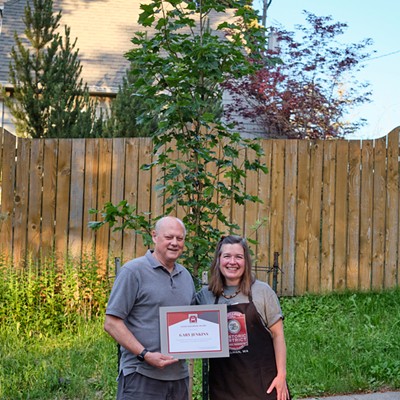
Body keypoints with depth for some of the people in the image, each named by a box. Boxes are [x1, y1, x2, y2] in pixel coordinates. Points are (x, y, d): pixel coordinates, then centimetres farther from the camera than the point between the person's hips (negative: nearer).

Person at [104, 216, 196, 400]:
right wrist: (145, 355, -18)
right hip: (141, 377, -6)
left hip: (179, 375, 6)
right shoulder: (133, 271, -7)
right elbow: (111, 323, -11)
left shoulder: (186, 276, 13)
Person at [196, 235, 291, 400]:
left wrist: (281, 375, -5)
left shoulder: (262, 291, -1)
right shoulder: (204, 295, 4)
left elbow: (277, 335, 0)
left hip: (262, 381, -2)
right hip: (223, 385, 2)